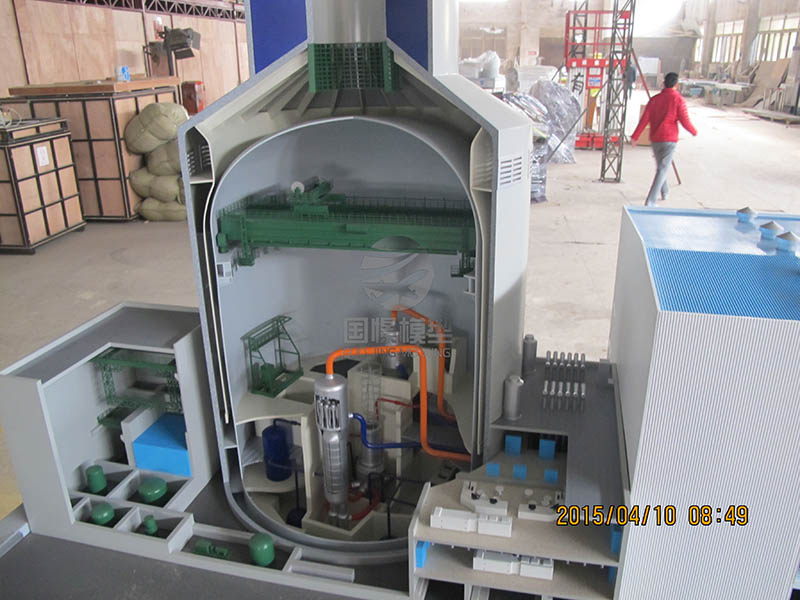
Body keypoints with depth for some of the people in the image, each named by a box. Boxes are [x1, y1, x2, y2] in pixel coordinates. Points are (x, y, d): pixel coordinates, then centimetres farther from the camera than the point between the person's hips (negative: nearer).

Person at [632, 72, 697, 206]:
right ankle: (650, 201, -15)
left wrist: (635, 136, 0)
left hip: (655, 138, 5)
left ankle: (664, 192, 40)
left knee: (660, 166, 22)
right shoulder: (678, 99, -7)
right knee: (663, 169, -5)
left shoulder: (655, 99, 3)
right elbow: (684, 121, -8)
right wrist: (694, 132, 10)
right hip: (669, 139, -5)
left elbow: (644, 119, -2)